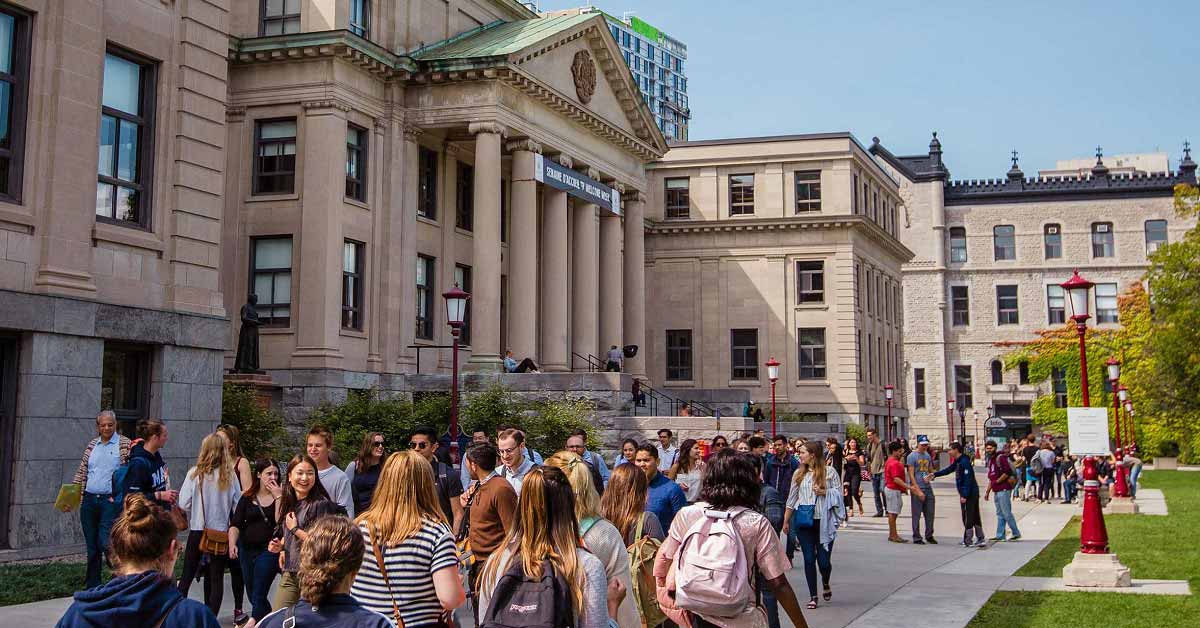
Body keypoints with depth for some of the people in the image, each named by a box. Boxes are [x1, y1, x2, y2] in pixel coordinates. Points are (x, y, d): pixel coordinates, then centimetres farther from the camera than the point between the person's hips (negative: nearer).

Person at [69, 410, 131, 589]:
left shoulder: (125, 444, 0)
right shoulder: (92, 445, 14)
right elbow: (81, 472, 15)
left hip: (111, 501, -5)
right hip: (89, 501, 5)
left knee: (106, 544, -15)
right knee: (92, 547, 10)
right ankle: (92, 585, 19)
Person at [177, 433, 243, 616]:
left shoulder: (195, 473, -8)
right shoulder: (230, 475, -5)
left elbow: (183, 504, -8)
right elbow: (238, 506, -3)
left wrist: (194, 515, 12)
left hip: (197, 531, 0)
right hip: (221, 532, 0)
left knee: (187, 576, 11)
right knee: (216, 578, 7)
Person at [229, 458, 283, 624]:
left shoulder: (280, 496, -3)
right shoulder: (247, 498, 6)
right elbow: (235, 524, 1)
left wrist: (278, 497, -17)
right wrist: (232, 544, -15)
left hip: (268, 550, -5)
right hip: (247, 549, 5)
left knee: (258, 596, -8)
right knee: (253, 595, 15)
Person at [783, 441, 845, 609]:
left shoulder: (829, 471, -1)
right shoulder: (799, 474, 10)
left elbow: (839, 493, 0)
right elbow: (792, 499, 14)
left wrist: (825, 492, -18)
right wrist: (786, 521, 15)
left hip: (824, 522, -3)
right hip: (803, 522, 3)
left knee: (824, 561, -1)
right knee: (809, 559, 2)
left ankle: (825, 584, 32)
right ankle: (813, 596, 12)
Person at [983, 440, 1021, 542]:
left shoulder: (1001, 458, -11)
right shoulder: (990, 460, 18)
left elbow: (1007, 472, -22)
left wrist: (997, 481, -13)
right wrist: (987, 491, 21)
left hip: (1004, 489, -10)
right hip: (997, 491, 10)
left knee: (1006, 513, -7)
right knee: (1000, 514, 10)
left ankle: (1016, 533, 1)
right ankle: (1000, 535, 12)